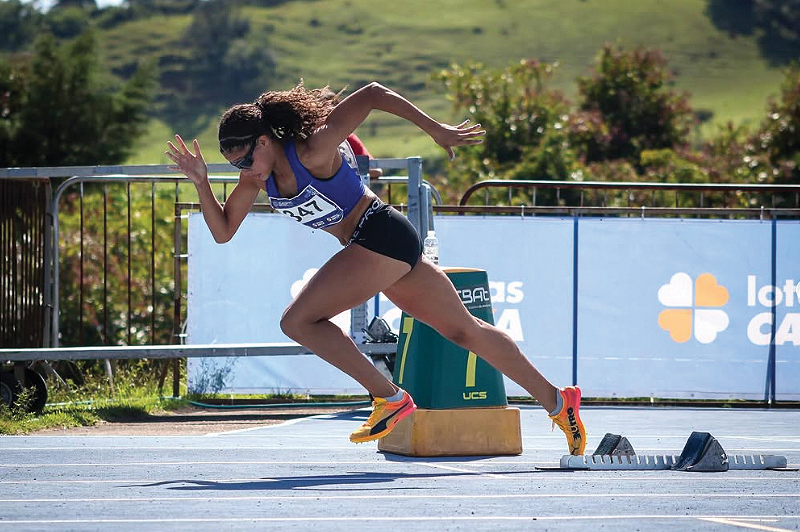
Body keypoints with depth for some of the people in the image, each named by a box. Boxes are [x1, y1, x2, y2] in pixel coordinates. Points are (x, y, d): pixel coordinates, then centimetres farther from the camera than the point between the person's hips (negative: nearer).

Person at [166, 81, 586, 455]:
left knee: (298, 321, -15)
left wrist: (435, 129, -17)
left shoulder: (312, 151, -21)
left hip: (381, 235, -10)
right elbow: (222, 231, 9)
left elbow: (372, 95, -21)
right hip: (371, 248, 10)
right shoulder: (257, 174, 3)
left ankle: (390, 398, -13)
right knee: (465, 330, 16)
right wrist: (201, 182, -5)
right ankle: (558, 401, 23)